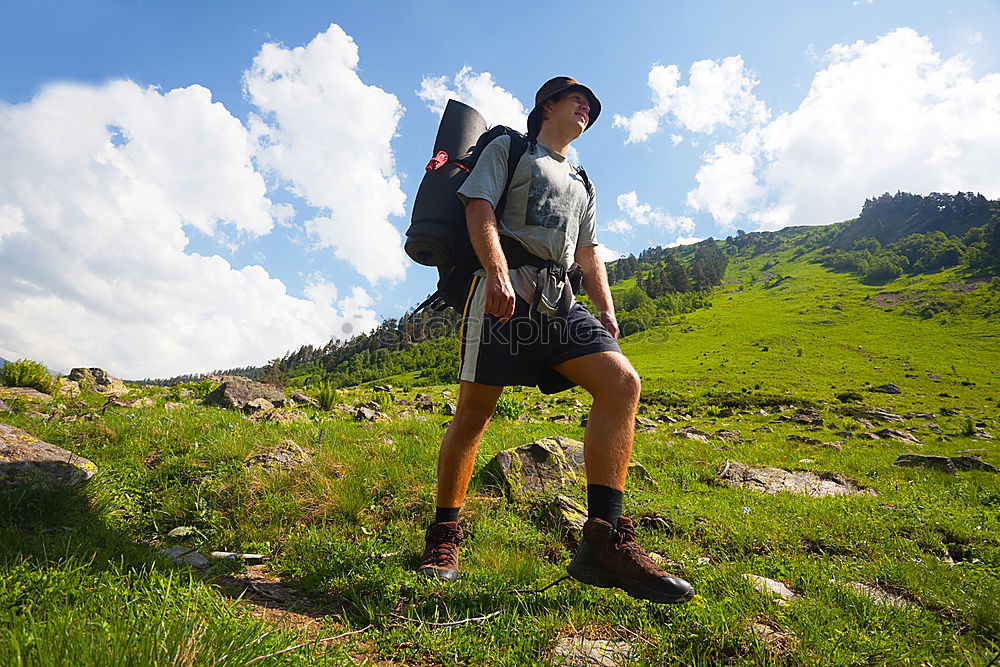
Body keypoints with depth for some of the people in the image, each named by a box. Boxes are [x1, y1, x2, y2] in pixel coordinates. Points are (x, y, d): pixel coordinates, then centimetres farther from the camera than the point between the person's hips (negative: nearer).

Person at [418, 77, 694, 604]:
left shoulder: (581, 184, 34)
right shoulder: (508, 150, 18)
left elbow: (589, 255, 29)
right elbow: (480, 210, 1)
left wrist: (606, 311, 12)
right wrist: (497, 272, -18)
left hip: (558, 299, 5)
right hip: (504, 289, -5)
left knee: (622, 382, -17)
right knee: (473, 411, -8)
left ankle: (604, 541, -20)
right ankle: (443, 539, 9)